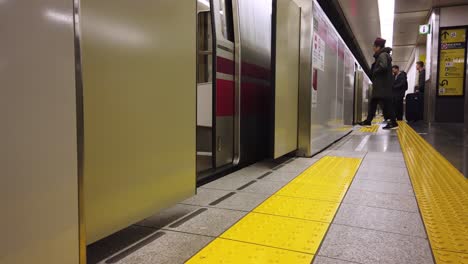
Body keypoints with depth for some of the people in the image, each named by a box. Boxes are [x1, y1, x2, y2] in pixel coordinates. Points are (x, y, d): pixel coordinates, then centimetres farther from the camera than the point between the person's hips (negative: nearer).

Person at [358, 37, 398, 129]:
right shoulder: (382, 55, 20)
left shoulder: (383, 54, -10)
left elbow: (383, 67, -27)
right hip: (380, 84, 10)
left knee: (386, 103, -10)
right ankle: (368, 121, 16)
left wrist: (374, 72, -10)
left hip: (383, 84, -10)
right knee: (373, 102, 11)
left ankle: (393, 123, -8)